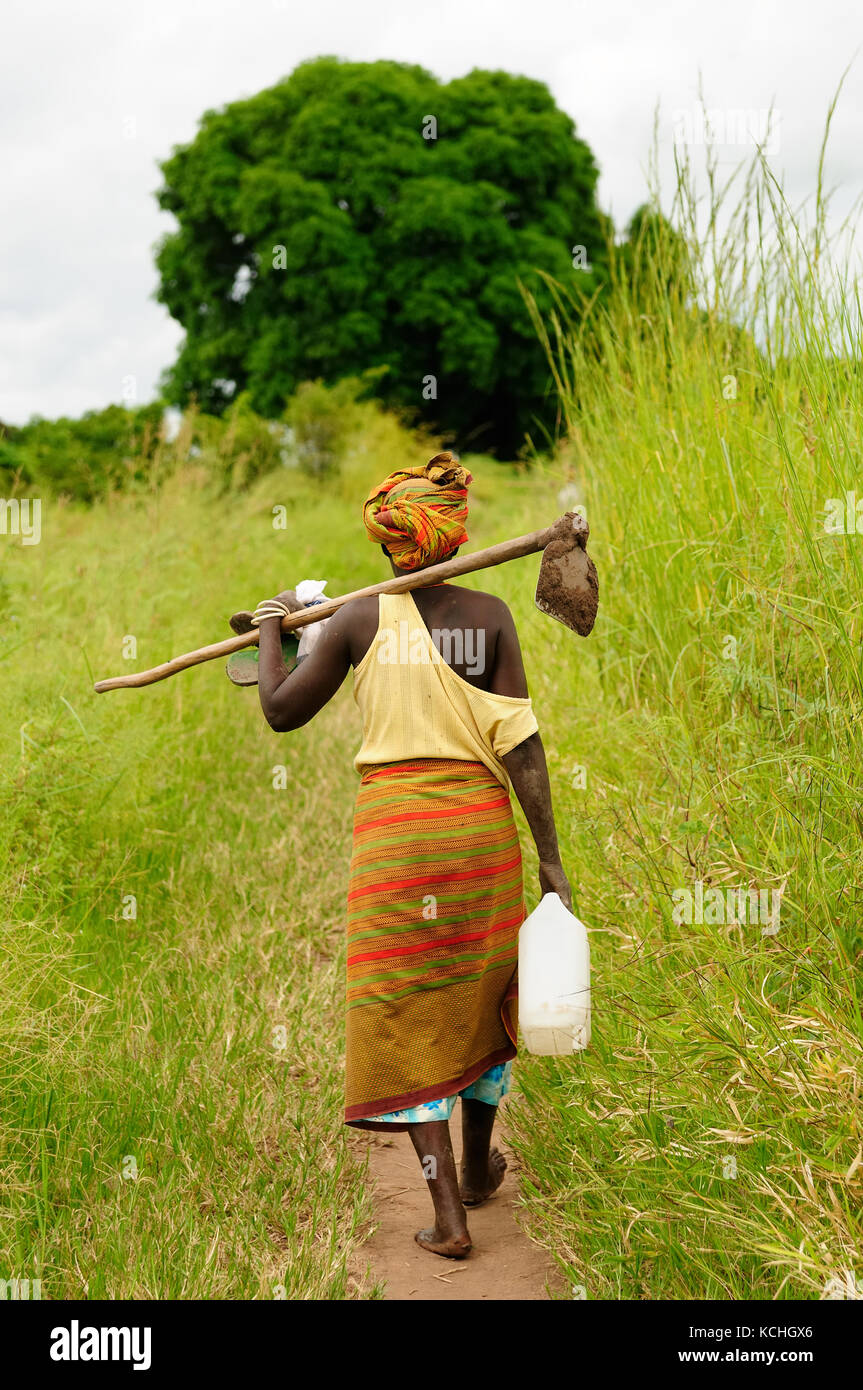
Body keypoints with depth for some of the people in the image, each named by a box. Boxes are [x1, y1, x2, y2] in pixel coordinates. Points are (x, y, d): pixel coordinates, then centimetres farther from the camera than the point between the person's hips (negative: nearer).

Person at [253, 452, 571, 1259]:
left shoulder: (359, 618, -2)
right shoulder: (489, 615, -2)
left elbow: (280, 712, 5)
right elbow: (521, 743, -6)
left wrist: (272, 629, 22)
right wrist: (550, 857, -3)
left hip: (392, 829, -1)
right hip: (481, 822, 2)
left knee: (407, 1012, 7)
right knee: (479, 994, 20)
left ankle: (447, 1215, 5)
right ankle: (477, 1169, 38)